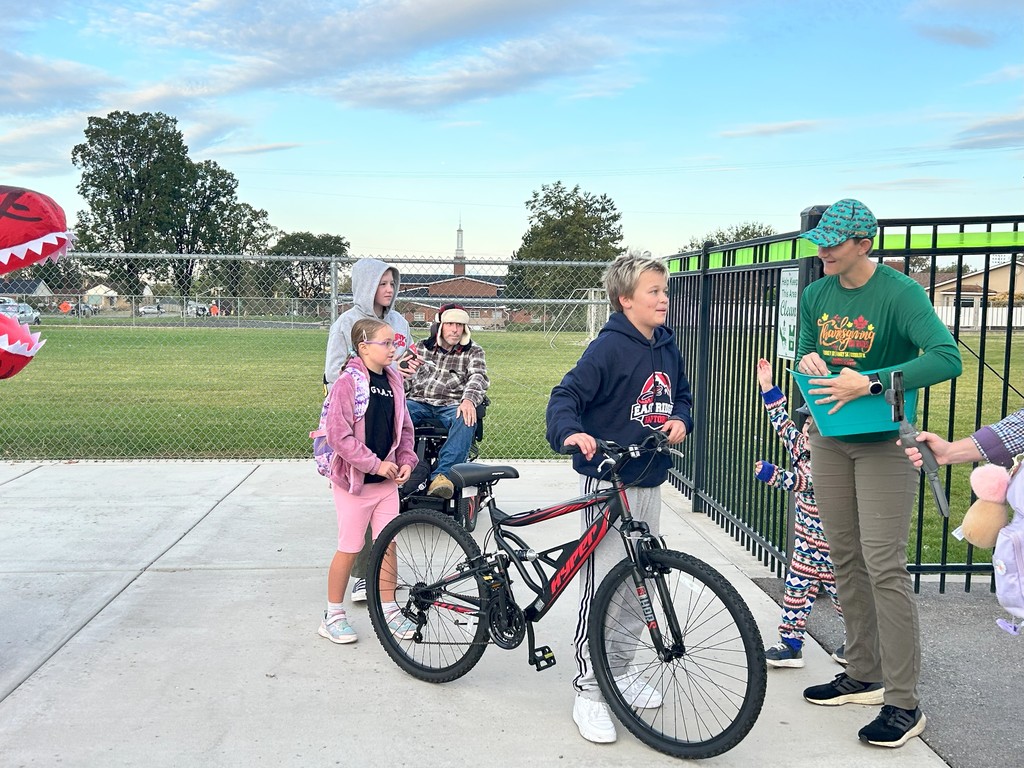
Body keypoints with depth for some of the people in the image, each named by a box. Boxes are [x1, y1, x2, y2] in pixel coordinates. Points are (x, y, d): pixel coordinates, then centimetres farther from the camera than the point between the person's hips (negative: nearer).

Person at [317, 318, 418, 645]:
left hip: (387, 480, 6)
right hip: (354, 481, -6)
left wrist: (406, 461, 0)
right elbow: (338, 435, -19)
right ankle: (333, 615, 20)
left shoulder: (393, 381, 6)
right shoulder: (347, 382, -14)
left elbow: (404, 428, 15)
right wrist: (375, 463, -19)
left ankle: (388, 610, 24)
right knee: (350, 549, 4)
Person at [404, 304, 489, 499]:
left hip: (451, 407, -2)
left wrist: (469, 400, -28)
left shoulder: (474, 352, 14)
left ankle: (441, 474, -44)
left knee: (467, 419, -37)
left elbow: (478, 378, -5)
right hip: (419, 403, 2)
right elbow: (407, 381, 23)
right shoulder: (422, 348, 21)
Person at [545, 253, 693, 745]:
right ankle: (588, 690, 9)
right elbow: (565, 396, -18)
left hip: (649, 481, 8)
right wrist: (570, 432, -37)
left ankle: (620, 671, 33)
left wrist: (680, 420, 1)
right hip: (606, 481, -7)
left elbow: (682, 395, 22)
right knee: (600, 585, -4)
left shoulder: (667, 347, 9)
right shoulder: (609, 347, -14)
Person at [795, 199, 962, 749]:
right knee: (846, 560, 12)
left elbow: (947, 358, -27)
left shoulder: (899, 293, -15)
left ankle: (904, 703, 2)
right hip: (830, 442, 7)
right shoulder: (815, 295, 4)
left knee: (884, 567, -8)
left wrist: (869, 383, -32)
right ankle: (864, 676, 26)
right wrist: (807, 361, -10)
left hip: (883, 445, -6)